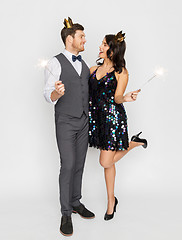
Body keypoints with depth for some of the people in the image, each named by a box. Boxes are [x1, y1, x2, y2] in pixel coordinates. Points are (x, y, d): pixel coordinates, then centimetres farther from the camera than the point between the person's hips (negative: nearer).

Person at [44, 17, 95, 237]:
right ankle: (66, 214, 4)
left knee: (79, 164, 10)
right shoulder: (55, 63, -8)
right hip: (65, 122, -6)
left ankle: (76, 202, 25)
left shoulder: (83, 64, 12)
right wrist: (57, 92, -34)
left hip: (83, 121, 6)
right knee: (68, 165, -8)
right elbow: (49, 96, -12)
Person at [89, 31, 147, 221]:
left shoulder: (121, 73, -6)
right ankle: (111, 201, 27)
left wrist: (126, 98, -35)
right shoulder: (94, 69, 10)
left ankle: (134, 143, 21)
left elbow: (117, 97, -14)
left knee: (106, 162, -5)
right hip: (96, 117, 5)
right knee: (107, 162, 10)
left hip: (113, 118, -5)